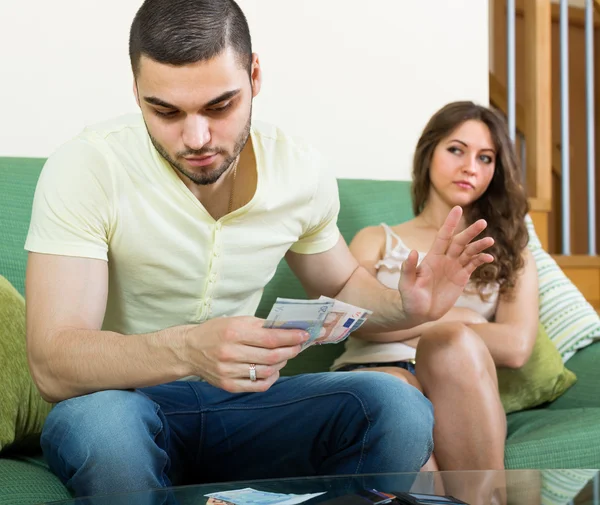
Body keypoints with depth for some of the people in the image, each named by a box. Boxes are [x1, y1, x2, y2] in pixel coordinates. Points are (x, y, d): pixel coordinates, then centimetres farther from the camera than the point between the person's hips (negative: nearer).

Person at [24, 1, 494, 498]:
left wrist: (405, 307, -9)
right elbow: (52, 365, -26)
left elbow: (341, 284, 15)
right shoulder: (85, 170, -19)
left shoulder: (301, 170, -5)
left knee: (399, 407, -23)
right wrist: (185, 349, -46)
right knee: (102, 423, -38)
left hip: (242, 399, 3)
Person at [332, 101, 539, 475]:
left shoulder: (511, 256, 23)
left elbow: (516, 347, 2)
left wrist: (397, 322, 1)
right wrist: (455, 318, -1)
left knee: (455, 344, -35)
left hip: (459, 396, 1)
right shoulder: (376, 240, 23)